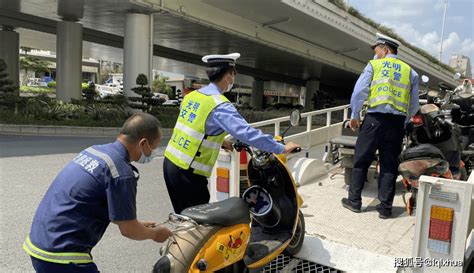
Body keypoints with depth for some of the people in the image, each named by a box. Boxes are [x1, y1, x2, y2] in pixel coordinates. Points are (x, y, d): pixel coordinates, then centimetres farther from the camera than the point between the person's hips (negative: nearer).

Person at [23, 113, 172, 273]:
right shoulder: (121, 172, -21)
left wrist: (139, 225, 23)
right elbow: (128, 230, -11)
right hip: (60, 254, -9)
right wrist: (154, 234, 9)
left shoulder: (94, 150, 5)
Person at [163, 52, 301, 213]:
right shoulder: (220, 106, -18)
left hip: (170, 163, 8)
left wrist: (220, 142, 20)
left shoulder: (191, 96, 7)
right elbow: (247, 133, -26)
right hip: (188, 172, -8)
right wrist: (282, 148, -19)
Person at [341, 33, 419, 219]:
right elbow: (414, 104, 12)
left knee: (361, 160, 7)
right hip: (397, 122, 3)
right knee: (389, 165, 8)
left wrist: (354, 116, 8)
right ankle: (385, 207, 13)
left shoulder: (374, 65, 6)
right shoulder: (409, 71, 15)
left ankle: (354, 201, 13)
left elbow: (359, 92, -1)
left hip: (375, 118, -3)